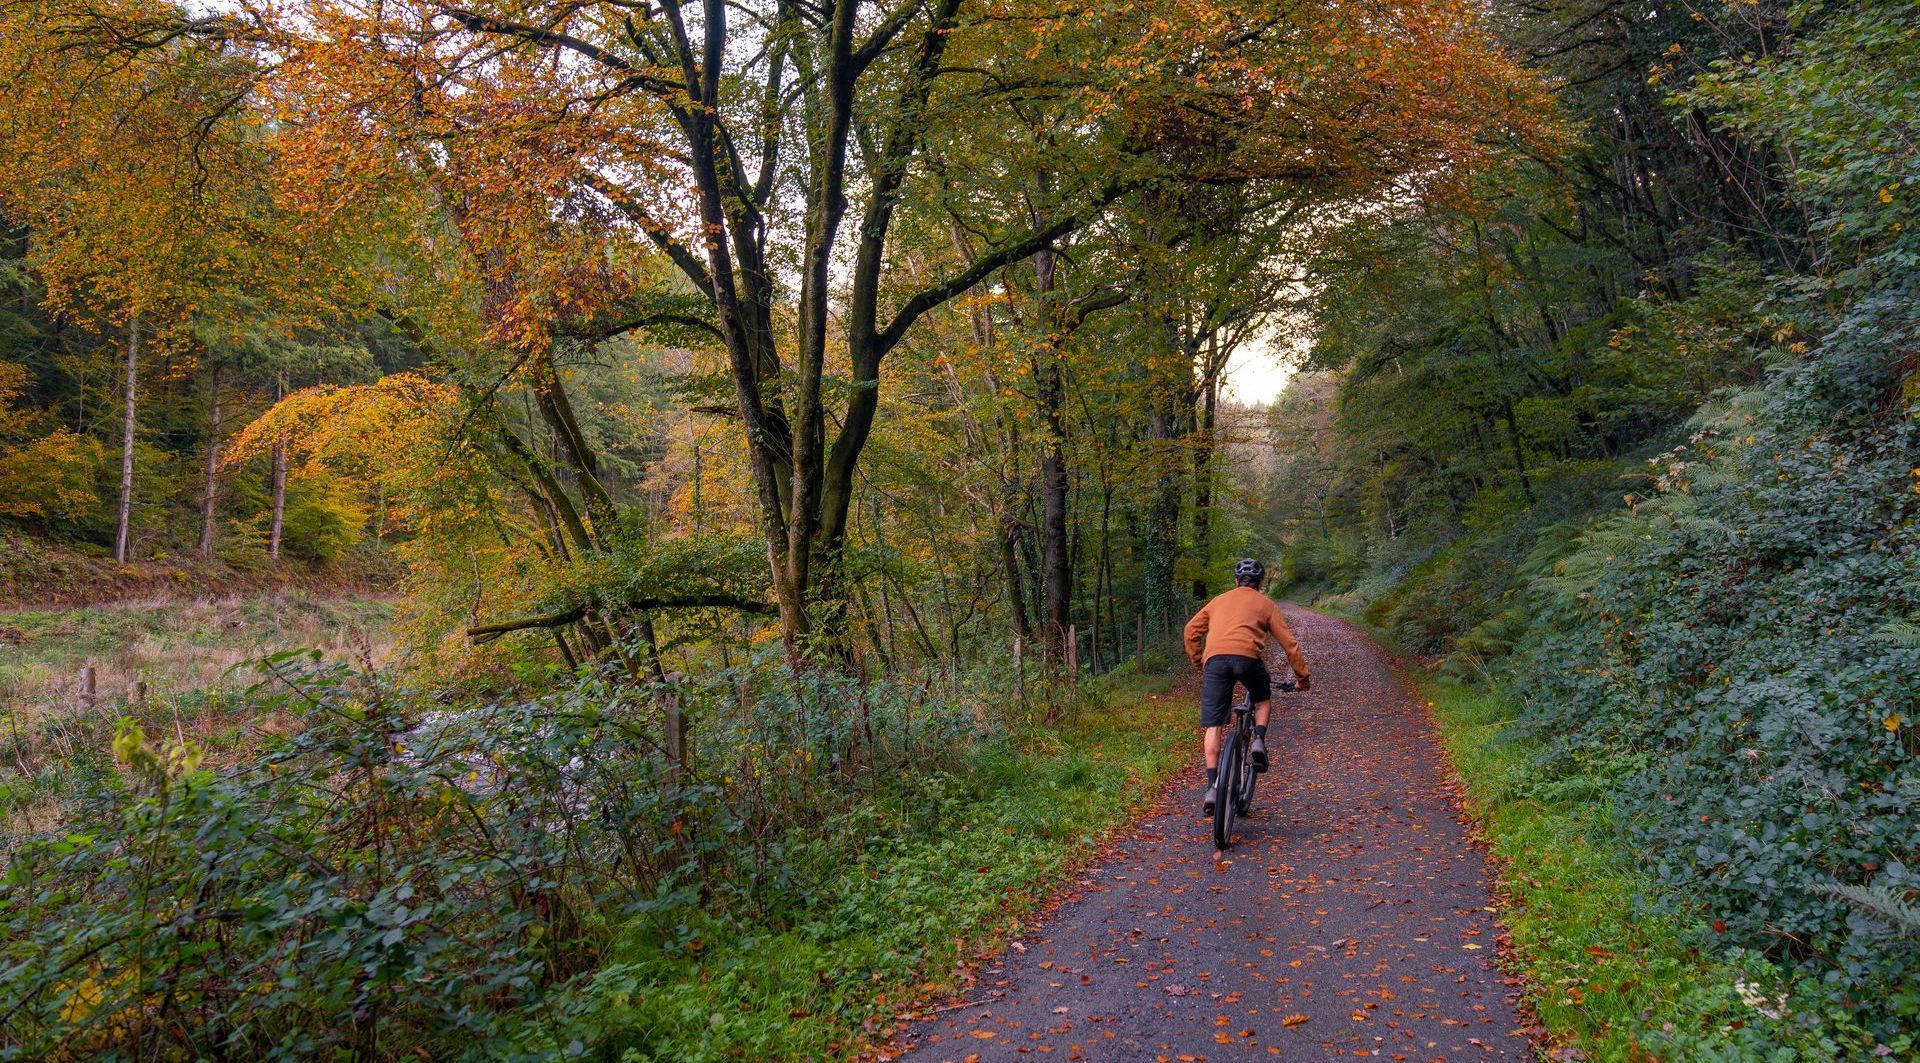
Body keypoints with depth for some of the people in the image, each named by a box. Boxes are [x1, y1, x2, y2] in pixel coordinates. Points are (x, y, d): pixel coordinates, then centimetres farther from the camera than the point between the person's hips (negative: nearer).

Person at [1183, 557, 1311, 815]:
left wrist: (1198, 664, 32)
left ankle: (1212, 787, -3)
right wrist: (1303, 676, 25)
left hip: (1215, 658, 1)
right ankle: (1259, 741, 5)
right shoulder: (1265, 603, 23)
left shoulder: (1219, 601, 30)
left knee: (1213, 726, 6)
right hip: (1247, 656, -1)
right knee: (1262, 700, 30)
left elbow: (1191, 630, 25)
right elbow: (1289, 642, 19)